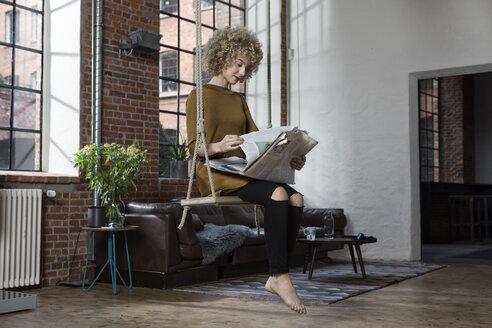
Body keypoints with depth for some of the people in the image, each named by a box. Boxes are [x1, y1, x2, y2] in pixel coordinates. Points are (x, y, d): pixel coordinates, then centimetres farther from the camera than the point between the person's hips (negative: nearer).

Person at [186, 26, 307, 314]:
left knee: (296, 198, -21)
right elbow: (194, 146, -7)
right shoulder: (200, 96, 3)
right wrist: (219, 146, -30)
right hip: (216, 174, -6)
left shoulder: (239, 100, 24)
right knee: (277, 195, -31)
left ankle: (276, 278, -19)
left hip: (244, 171, 7)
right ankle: (281, 277, -27)